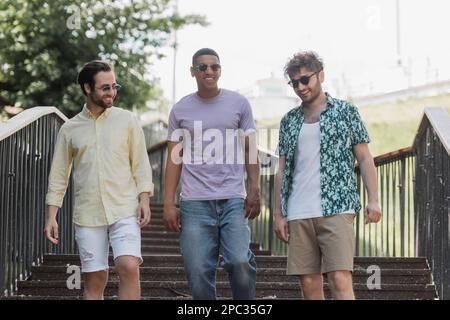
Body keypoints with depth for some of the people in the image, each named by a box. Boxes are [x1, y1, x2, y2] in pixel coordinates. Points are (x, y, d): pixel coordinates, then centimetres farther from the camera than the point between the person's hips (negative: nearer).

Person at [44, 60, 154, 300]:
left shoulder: (127, 120, 6)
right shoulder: (69, 129, 9)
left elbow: (140, 163, 5)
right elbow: (59, 175, 10)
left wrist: (144, 199, -6)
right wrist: (51, 216, 4)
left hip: (125, 211, -1)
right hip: (87, 215, 1)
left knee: (129, 267, -19)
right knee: (94, 280, 2)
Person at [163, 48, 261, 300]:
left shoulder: (239, 104, 8)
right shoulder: (180, 110, 9)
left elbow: (250, 149, 8)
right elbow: (175, 158, 9)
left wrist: (255, 191, -3)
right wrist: (169, 204, 2)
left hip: (233, 199, -1)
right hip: (195, 203, 1)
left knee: (240, 261, -14)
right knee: (199, 270, -2)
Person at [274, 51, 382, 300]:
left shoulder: (346, 111, 7)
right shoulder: (289, 121, 16)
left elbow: (364, 159, 5)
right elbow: (282, 170, 16)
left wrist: (373, 200, -6)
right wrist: (278, 214, 9)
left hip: (337, 209, -3)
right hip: (298, 215, 4)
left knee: (340, 281, -13)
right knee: (309, 284, 3)